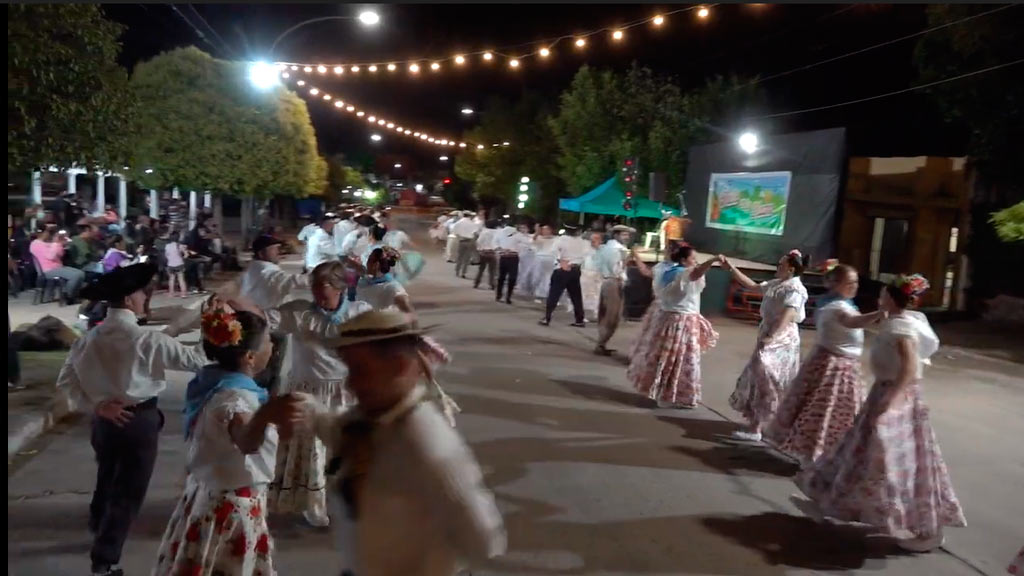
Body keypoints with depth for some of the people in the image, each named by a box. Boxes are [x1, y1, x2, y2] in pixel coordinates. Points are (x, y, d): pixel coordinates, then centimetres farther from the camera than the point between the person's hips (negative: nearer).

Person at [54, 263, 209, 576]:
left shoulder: (88, 338, -2)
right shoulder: (147, 340, -19)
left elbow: (65, 385, -2)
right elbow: (195, 359, -15)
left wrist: (96, 404, -4)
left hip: (105, 420, 7)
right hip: (139, 421, -6)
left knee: (107, 479, 29)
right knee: (128, 490, 8)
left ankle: (99, 529, 54)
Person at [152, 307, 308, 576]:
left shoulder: (211, 381, 0)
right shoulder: (235, 397, -29)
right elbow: (247, 442, -52)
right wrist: (266, 416, -72)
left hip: (207, 497, 9)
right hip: (233, 508, -9)